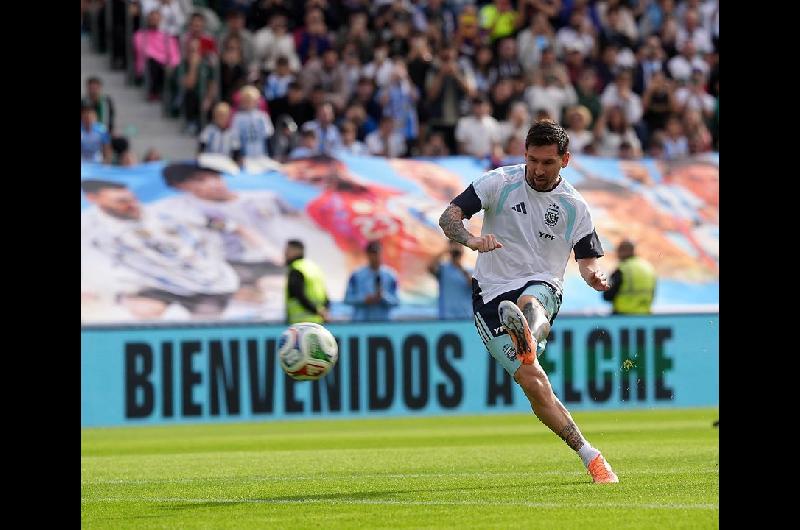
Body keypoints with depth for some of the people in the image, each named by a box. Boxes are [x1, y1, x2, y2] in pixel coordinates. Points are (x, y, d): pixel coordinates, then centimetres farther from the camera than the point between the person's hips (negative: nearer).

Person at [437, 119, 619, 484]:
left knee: (531, 304, -40)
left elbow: (587, 259, 11)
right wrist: (471, 240, -29)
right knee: (533, 382, -15)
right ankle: (589, 455, -11)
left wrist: (595, 275, -14)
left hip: (541, 287, 0)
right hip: (491, 292, 0)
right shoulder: (500, 183, -1)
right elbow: (449, 216, -7)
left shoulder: (574, 206, 5)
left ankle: (528, 340, -75)